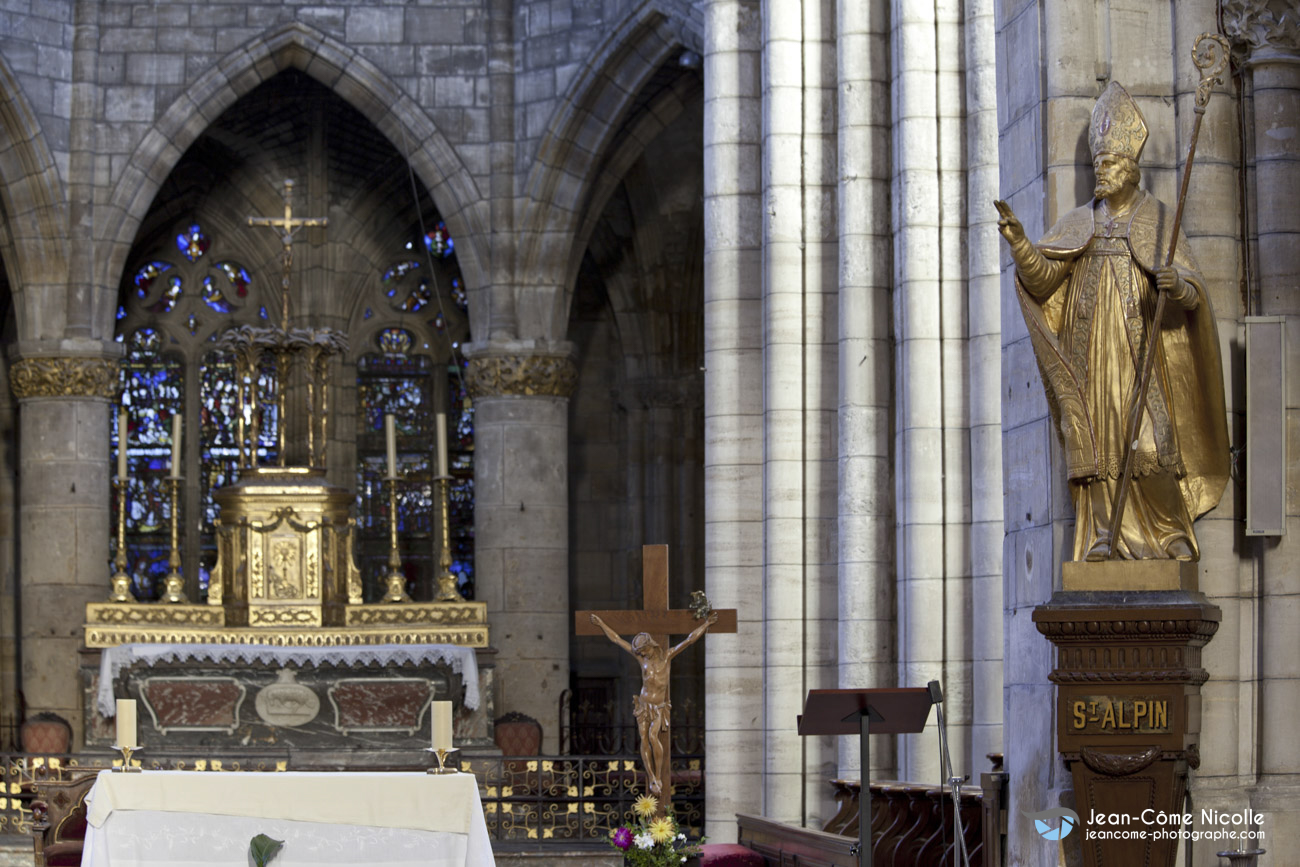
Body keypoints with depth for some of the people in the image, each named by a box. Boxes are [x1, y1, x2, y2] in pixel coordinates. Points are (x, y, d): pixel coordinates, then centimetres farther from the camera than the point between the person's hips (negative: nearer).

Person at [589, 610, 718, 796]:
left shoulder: (667, 656, 0)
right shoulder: (642, 658, 5)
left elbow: (689, 640, -1)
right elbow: (617, 640, 12)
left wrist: (706, 624, -2)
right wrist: (601, 624, 17)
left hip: (659, 707, -2)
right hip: (643, 705, 3)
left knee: (653, 736, -22)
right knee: (644, 739, -11)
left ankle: (659, 776, -16)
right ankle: (651, 779, -13)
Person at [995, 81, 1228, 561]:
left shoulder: (1158, 219, 6)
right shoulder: (1078, 223, 14)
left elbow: (1192, 292, -4)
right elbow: (1042, 276, 1)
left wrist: (1176, 284, -28)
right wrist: (1018, 239, -17)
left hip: (1141, 348, -3)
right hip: (1091, 353, 3)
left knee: (1148, 443, -11)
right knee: (1097, 443, -4)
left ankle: (1172, 532, 0)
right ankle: (1104, 535, -3)